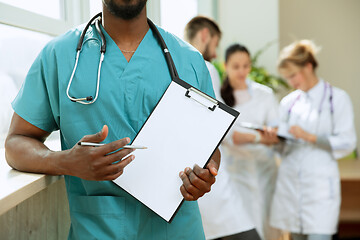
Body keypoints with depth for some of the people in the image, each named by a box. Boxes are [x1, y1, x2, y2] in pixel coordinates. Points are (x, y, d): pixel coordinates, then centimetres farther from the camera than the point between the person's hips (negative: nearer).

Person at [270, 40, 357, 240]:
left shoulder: (337, 98, 0)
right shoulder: (289, 102, 12)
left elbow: (347, 143, -6)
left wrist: (310, 137, -16)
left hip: (320, 181, -5)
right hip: (290, 180, 5)